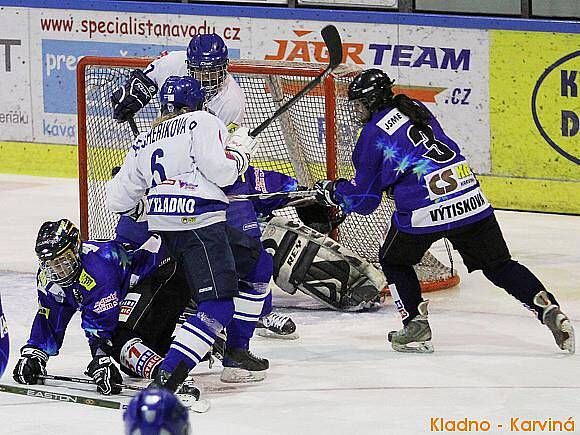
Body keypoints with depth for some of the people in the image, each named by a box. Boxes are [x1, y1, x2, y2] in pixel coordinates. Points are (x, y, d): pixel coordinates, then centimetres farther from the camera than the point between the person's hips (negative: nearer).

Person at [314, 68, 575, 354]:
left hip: (425, 209, -6)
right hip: (472, 200, 6)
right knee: (499, 265, 12)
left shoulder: (373, 134, 1)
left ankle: (416, 324, 12)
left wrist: (334, 191, 25)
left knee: (394, 261, 20)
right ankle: (550, 310, 0)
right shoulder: (417, 110, 19)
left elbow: (363, 198, 6)